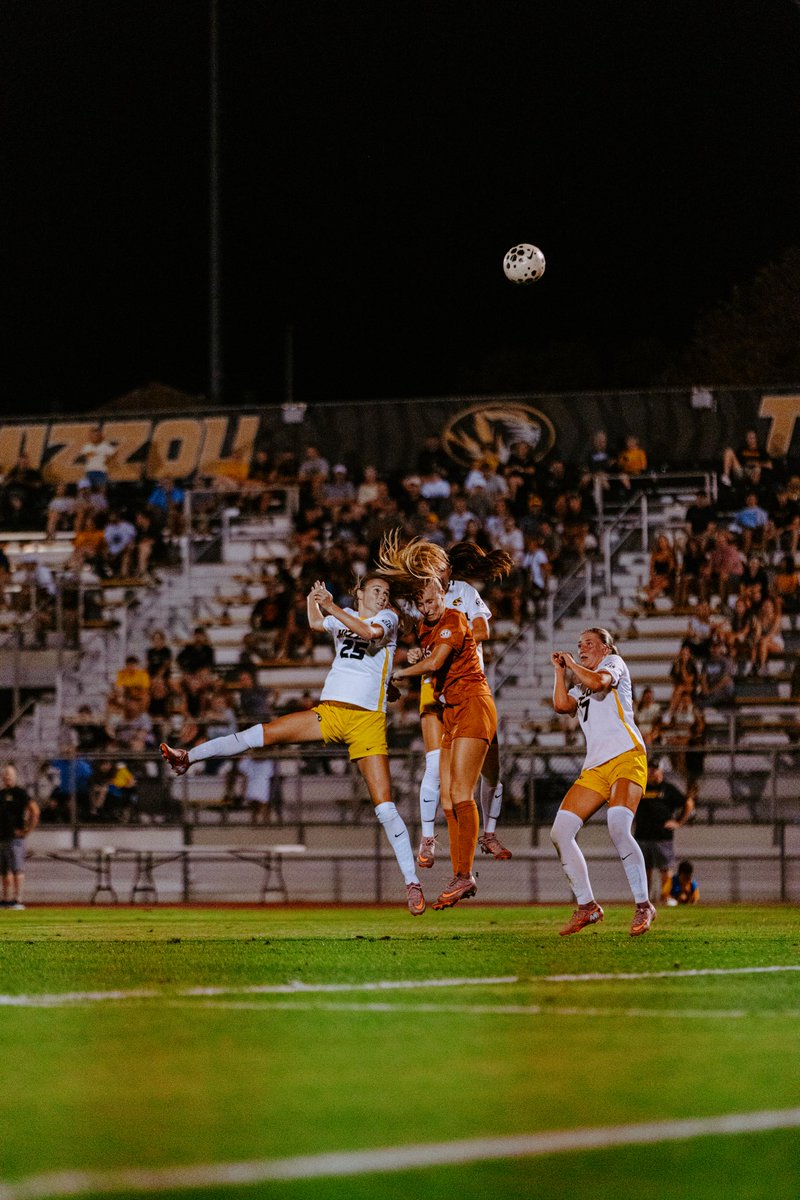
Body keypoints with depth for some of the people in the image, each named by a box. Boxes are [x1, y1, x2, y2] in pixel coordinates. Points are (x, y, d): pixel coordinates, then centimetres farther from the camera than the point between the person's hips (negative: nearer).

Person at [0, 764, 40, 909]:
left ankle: (18, 900, -14)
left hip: (15, 837, -8)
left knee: (17, 870, -11)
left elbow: (34, 811, -13)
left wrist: (26, 830, -12)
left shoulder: (19, 793, -6)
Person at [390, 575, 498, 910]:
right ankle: (459, 878, 4)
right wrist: (414, 657, 2)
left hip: (472, 706, -9)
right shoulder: (423, 628, 15)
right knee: (447, 797, 4)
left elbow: (435, 662, -22)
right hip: (449, 712, 9)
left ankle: (465, 875, -16)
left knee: (460, 794, -15)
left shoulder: (453, 620, -12)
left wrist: (400, 672, -6)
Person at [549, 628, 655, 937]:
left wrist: (573, 664, 5)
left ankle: (644, 906, -21)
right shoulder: (580, 688, 28)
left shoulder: (614, 663, 11)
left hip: (626, 757, -8)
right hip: (594, 768, 8)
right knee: (560, 833, -5)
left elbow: (598, 682, -10)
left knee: (618, 828, -28)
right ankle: (586, 907, 3)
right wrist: (560, 670, 12)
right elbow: (562, 704, 9)